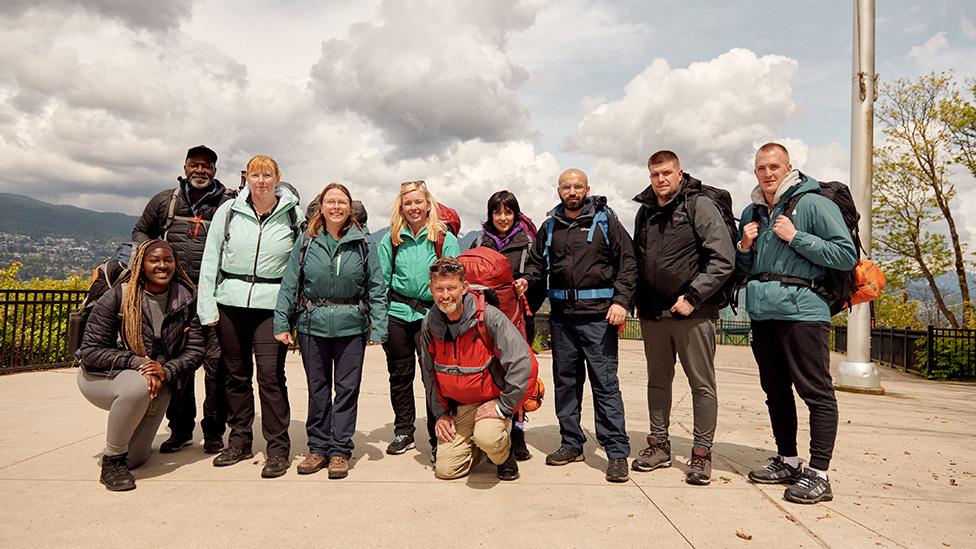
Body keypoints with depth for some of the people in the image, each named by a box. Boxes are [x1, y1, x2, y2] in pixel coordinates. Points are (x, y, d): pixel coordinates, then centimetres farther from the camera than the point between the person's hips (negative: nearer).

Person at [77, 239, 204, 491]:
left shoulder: (186, 301, -9)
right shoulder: (117, 297, -17)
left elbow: (195, 350, -9)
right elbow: (90, 351, -18)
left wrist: (167, 371, -27)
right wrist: (138, 362, -29)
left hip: (158, 383, 3)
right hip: (101, 377, -3)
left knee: (135, 459, 4)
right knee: (137, 387, -39)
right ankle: (111, 460, -15)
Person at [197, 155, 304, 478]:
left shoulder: (294, 215, 3)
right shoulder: (228, 211, 6)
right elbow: (210, 261, 7)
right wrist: (207, 307, 0)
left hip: (272, 305, -2)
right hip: (230, 302, 3)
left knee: (271, 375, -7)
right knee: (236, 374, 10)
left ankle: (278, 448, 3)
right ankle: (239, 441, 25)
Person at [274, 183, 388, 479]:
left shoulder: (362, 243, -1)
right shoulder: (306, 241, 2)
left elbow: (377, 288, -3)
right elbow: (289, 284, 2)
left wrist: (377, 328, -9)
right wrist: (281, 323, -3)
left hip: (351, 326, -1)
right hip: (313, 325, 1)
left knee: (347, 388, 5)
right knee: (317, 388, 11)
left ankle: (340, 450, 18)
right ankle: (318, 447, 25)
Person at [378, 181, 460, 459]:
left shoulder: (445, 239, -3)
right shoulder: (391, 239, 5)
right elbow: (381, 280, 6)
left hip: (431, 315, -3)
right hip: (396, 313, 3)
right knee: (400, 374, 13)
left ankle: (438, 438, 12)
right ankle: (403, 432, 29)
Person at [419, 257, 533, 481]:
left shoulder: (488, 316, -21)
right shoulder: (430, 323, -4)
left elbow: (522, 360, -24)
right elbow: (428, 373, 9)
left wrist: (503, 406, -20)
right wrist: (440, 412, 5)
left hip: (492, 399, -4)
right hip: (457, 406, 5)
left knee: (487, 438, -34)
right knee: (445, 469, -5)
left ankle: (505, 455, 3)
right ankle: (476, 446, 26)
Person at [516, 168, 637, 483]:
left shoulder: (606, 221, 3)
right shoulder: (550, 227, 14)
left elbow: (628, 263, -1)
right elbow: (537, 263, 21)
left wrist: (621, 301, -12)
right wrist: (527, 280, 0)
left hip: (598, 315, -4)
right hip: (562, 315, 5)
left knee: (605, 382, -4)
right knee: (565, 380, 11)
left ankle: (617, 452, 4)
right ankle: (571, 444, 24)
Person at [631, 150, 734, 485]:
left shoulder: (700, 206, -5)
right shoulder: (645, 211, 13)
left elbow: (723, 260, -12)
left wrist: (692, 297, -16)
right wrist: (639, 301, 11)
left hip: (693, 313, -5)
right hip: (652, 314, 6)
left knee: (702, 385, 3)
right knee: (658, 382, 13)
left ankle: (702, 453, 14)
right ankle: (659, 445, 26)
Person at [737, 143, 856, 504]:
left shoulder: (813, 204, -3)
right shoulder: (752, 212, 16)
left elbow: (847, 255, -11)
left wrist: (795, 237, -15)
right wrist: (745, 247, 3)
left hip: (802, 309, -7)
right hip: (762, 312, 7)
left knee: (817, 393, -2)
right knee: (775, 391, 14)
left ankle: (818, 474, 4)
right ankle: (787, 461, 27)